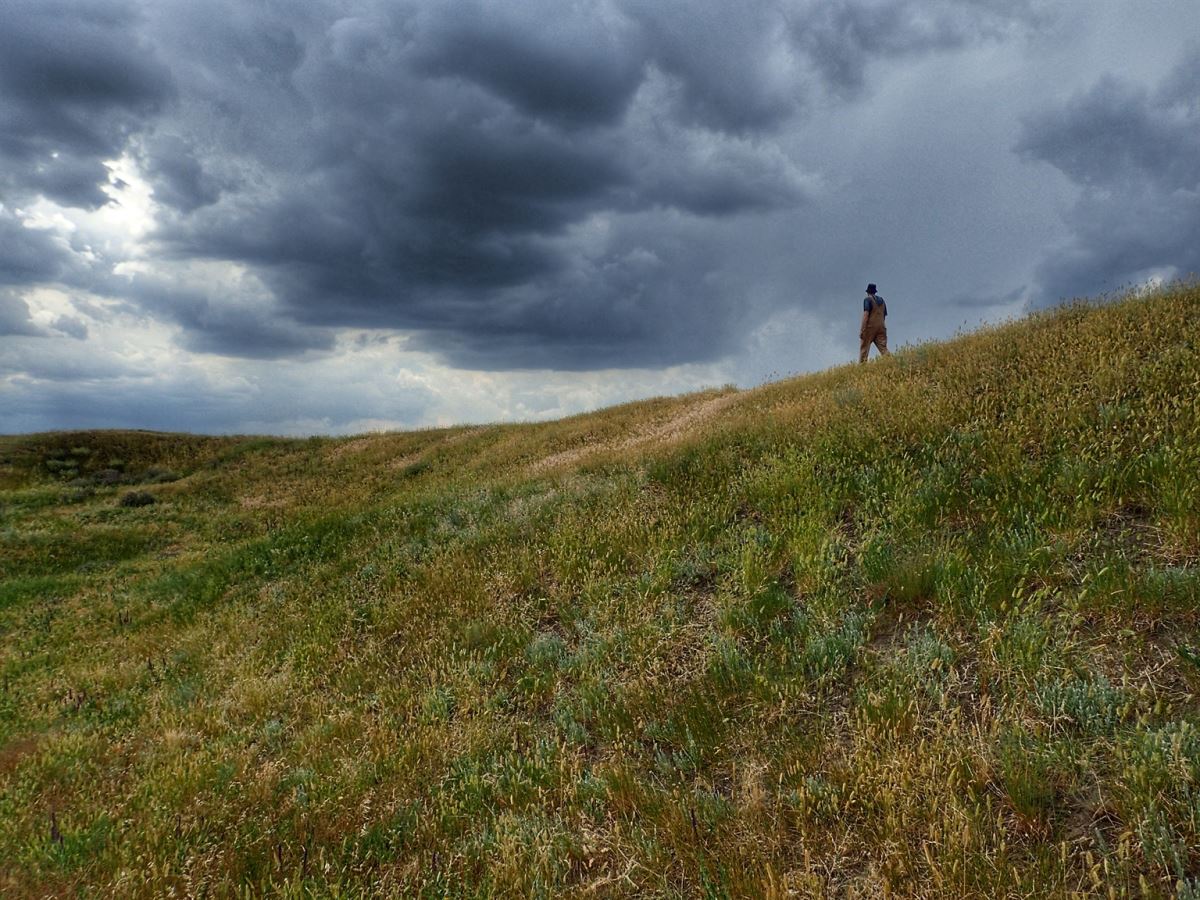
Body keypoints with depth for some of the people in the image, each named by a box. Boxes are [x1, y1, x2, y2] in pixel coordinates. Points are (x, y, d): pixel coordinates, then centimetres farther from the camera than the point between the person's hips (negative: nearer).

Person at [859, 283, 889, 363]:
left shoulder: (867, 299, 0)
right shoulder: (881, 300, 19)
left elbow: (866, 314, -11)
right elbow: (884, 315, 19)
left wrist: (862, 330, -14)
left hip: (870, 326, -5)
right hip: (881, 326, 5)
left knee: (864, 349, -3)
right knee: (884, 349, -2)